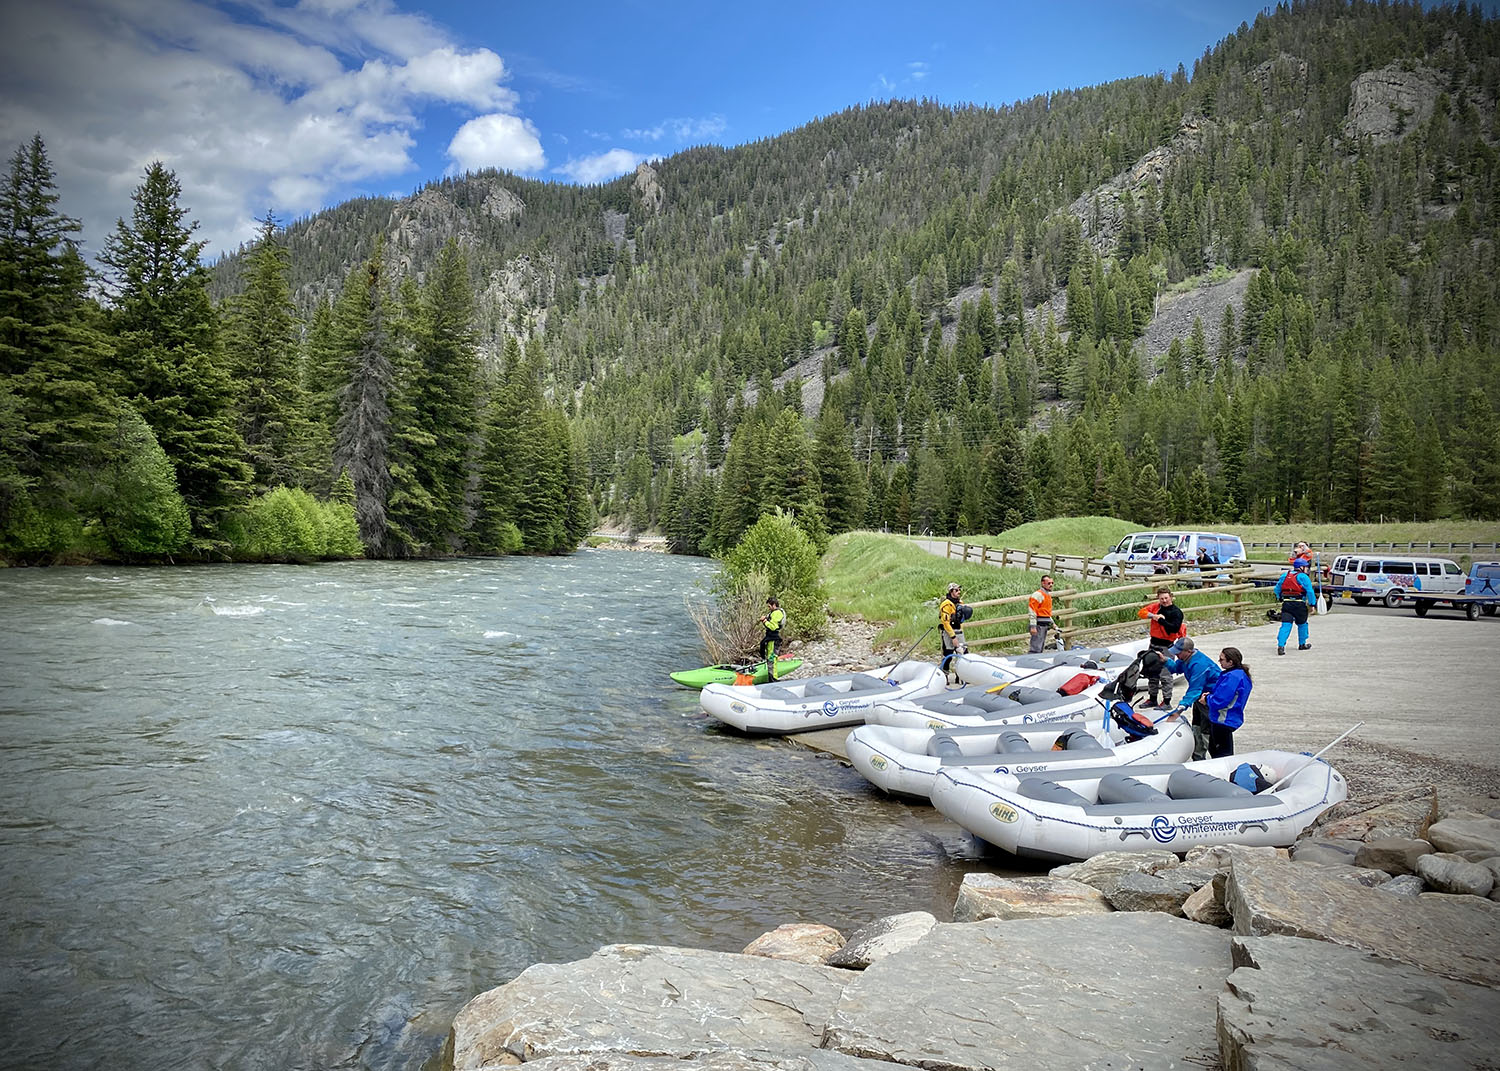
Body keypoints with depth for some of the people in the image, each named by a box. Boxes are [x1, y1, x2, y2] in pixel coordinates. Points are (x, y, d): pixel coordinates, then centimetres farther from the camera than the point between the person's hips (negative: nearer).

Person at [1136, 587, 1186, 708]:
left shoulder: (1176, 612, -11)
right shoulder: (1156, 607, 5)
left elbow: (1175, 628, -23)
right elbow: (1141, 612, 0)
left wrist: (1161, 620, -22)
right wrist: (1153, 616, -14)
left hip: (1166, 646, -7)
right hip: (1154, 644, 7)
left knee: (1165, 675, -6)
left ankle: (1167, 701, 2)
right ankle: (1152, 699, 28)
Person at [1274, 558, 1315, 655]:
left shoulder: (1284, 576, 11)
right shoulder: (1303, 577, -5)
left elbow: (1277, 590, 18)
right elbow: (1310, 592, -9)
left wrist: (1281, 599, 29)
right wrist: (1312, 604, -4)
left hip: (1286, 604, 4)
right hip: (1299, 604, -3)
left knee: (1286, 625, -3)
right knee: (1302, 624, 18)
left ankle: (1280, 645, -18)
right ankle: (1302, 644, 32)